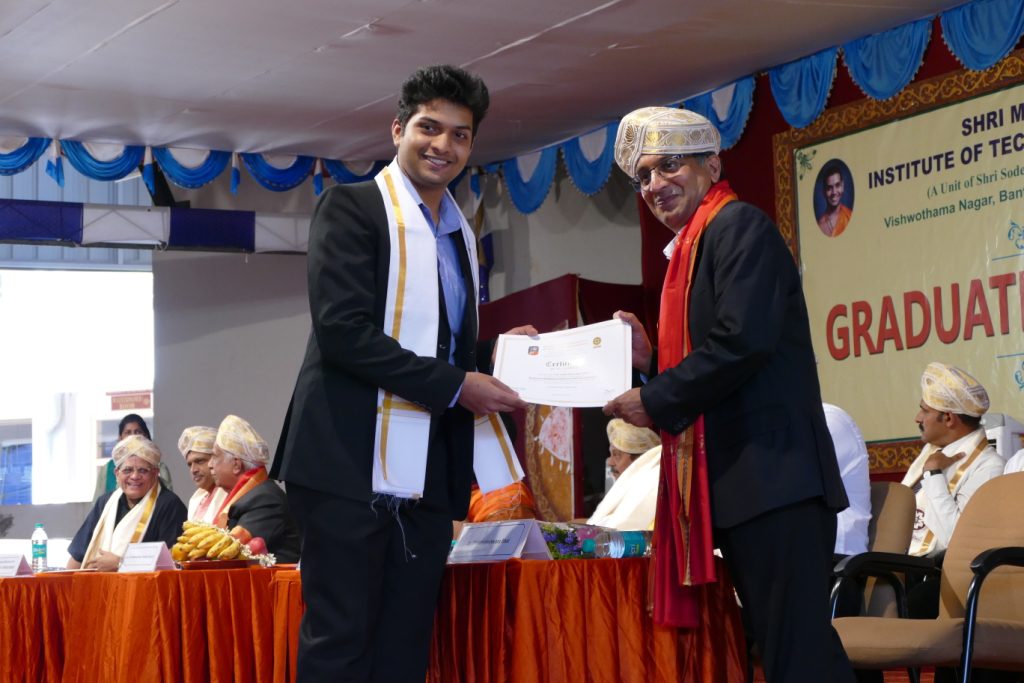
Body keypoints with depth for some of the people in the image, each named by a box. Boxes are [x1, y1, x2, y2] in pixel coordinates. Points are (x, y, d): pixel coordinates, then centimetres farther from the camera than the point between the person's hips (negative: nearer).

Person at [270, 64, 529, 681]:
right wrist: (455, 386, -14)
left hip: (427, 479, 7)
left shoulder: (465, 239, 20)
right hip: (350, 467, -7)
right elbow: (343, 329, -15)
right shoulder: (352, 208, -3)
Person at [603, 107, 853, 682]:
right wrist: (650, 360, 4)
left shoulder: (740, 225, -5)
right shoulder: (693, 249, 22)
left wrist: (654, 401, -10)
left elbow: (744, 339, -20)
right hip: (743, 486, 10)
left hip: (772, 478, -10)